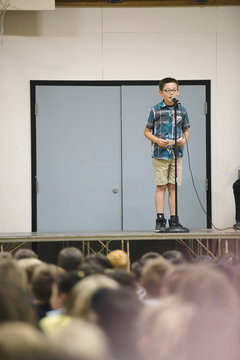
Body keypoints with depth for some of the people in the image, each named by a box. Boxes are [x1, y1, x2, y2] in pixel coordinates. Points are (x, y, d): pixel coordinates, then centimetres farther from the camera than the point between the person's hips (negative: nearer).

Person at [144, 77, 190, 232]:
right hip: (160, 154, -2)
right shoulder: (155, 110, -1)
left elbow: (186, 130, 16)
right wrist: (157, 140, -14)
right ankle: (160, 220, 1)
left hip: (176, 153, 2)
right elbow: (147, 131, 4)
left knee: (173, 186, 4)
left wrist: (184, 139, -6)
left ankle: (174, 219, 8)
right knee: (161, 186, -2)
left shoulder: (182, 110, 7)